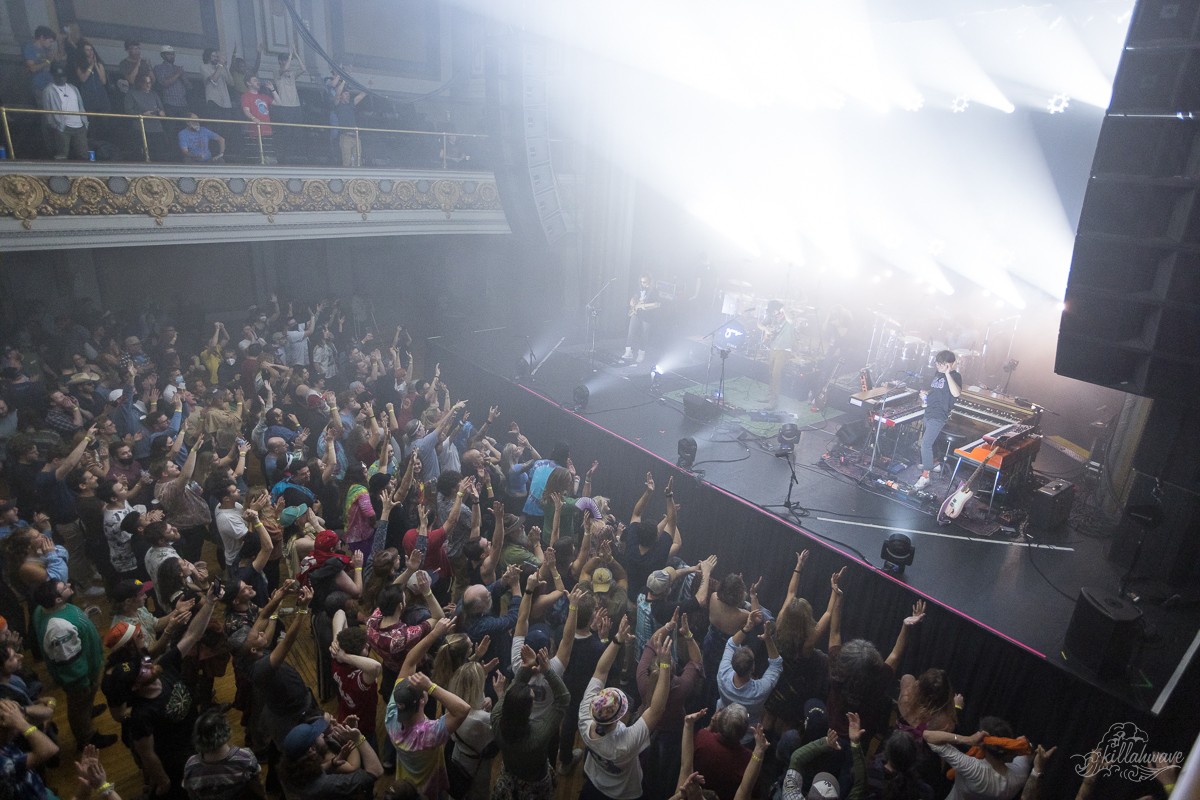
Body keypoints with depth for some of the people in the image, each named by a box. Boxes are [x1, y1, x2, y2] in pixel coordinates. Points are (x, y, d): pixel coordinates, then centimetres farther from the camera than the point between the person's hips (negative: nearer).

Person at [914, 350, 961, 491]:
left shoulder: (955, 376, -13)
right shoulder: (938, 373, 10)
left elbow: (956, 393, -33)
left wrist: (947, 373, -30)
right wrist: (925, 394, 6)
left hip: (938, 416, -9)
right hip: (929, 411, 9)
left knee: (926, 443, -18)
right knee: (925, 439, 21)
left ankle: (925, 476, -14)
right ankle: (930, 462, 43)